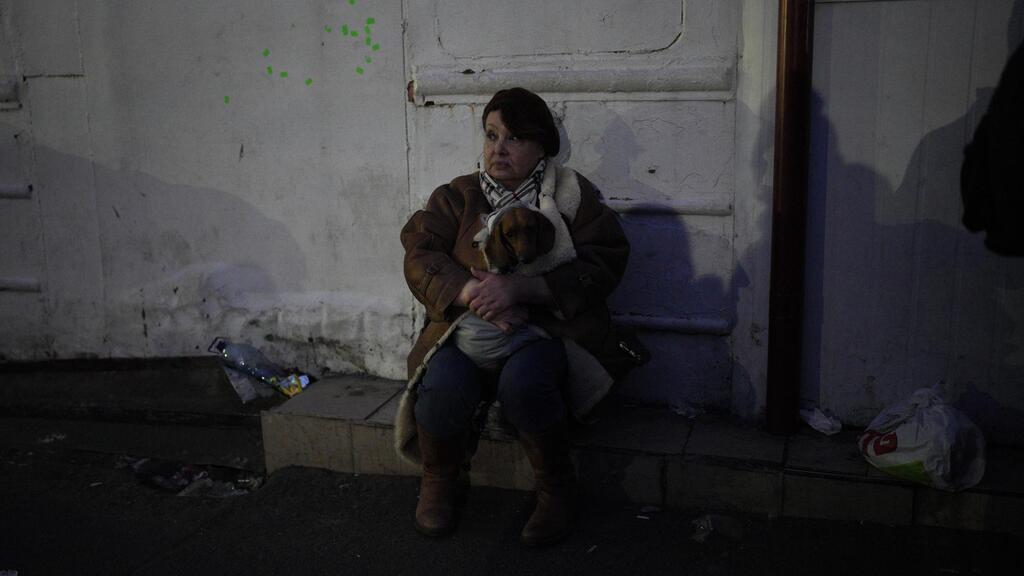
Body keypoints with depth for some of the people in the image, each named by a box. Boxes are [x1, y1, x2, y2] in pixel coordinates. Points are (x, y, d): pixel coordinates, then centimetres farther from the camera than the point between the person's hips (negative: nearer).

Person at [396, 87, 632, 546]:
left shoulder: (572, 195, 5)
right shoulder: (458, 196, 13)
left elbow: (601, 266, -8)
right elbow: (421, 256, 0)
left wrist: (520, 288, -22)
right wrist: (474, 293, -20)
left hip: (546, 326, -2)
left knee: (523, 380, -34)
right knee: (444, 385, -29)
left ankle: (555, 489, -8)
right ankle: (439, 479, 2)